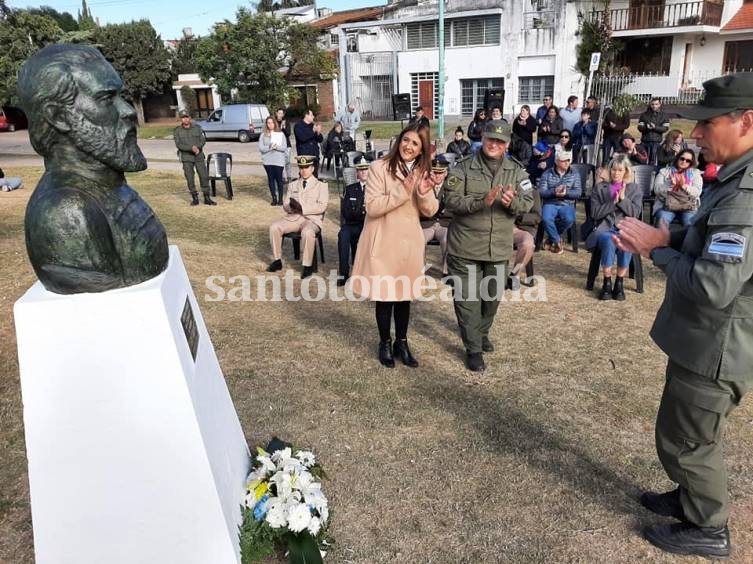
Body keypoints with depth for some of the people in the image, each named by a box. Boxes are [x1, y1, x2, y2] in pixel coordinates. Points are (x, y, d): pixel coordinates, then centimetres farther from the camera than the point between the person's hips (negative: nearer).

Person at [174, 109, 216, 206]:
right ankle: (195, 198, 10)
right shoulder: (177, 131, 0)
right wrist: (191, 148, -21)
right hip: (186, 158, -1)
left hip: (199, 156, 1)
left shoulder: (197, 128, 5)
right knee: (190, 179, 0)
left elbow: (203, 140, 2)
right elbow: (178, 144, -8)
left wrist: (197, 147, -19)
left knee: (204, 176, -2)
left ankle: (207, 198, 5)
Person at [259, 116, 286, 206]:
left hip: (279, 161, -1)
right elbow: (261, 148, -2)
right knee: (271, 179, 4)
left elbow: (284, 147, -2)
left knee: (279, 179, -1)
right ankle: (274, 198, 12)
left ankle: (280, 198, 8)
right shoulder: (263, 135, 6)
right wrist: (270, 147, -17)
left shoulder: (280, 134, 4)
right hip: (268, 161, 1)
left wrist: (276, 146, -20)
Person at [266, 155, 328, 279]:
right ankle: (277, 261, -9)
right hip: (293, 217, 4)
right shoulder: (292, 185, 21)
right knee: (274, 227, -21)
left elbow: (322, 206, -6)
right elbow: (285, 205, 14)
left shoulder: (321, 185, 8)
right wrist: (291, 206, -12)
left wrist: (302, 208, -19)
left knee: (307, 232, -38)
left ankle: (307, 266, -24)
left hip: (312, 219, -4)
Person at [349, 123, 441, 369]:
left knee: (405, 295, 14)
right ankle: (385, 343, 26)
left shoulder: (423, 171, 5)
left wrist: (424, 193, -18)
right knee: (385, 295, 6)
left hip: (410, 242, 5)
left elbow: (430, 211, 3)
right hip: (384, 242, -4)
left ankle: (401, 342, 31)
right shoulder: (380, 167, -11)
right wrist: (403, 191, -26)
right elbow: (372, 207, -19)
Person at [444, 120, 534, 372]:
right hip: (466, 247, -3)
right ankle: (473, 349, 13)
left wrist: (512, 202, -23)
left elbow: (528, 202, 0)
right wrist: (481, 202, -29)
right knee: (468, 298, 1)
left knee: (493, 295, 17)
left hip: (499, 247, 4)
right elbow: (451, 201, -14)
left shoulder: (516, 171, 5)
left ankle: (481, 333, 42)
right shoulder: (464, 168, -5)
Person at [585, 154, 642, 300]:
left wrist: (623, 199, -9)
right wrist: (613, 203, -9)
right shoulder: (599, 187, 12)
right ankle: (607, 282, -22)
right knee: (609, 241, -36)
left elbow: (636, 213, 3)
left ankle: (620, 282, -20)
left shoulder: (635, 189, 15)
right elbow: (595, 213, 2)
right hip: (605, 228, 0)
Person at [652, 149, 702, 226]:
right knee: (662, 220, -32)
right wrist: (671, 185, -15)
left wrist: (684, 186, -14)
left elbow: (697, 192, 3)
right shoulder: (664, 171, 17)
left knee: (691, 223, -30)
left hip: (688, 207, 1)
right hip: (666, 206, 0)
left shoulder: (695, 173, 19)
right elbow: (657, 189, 3)